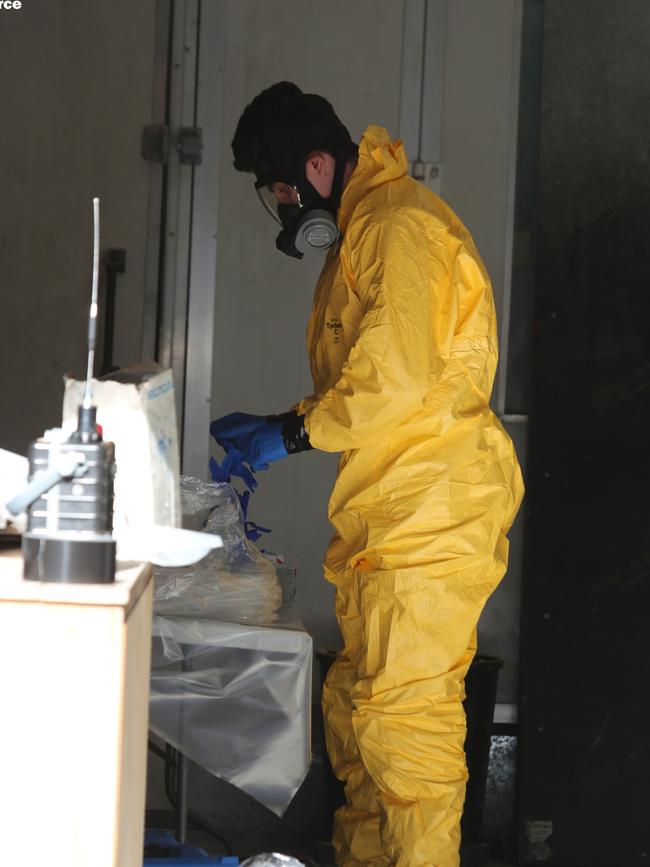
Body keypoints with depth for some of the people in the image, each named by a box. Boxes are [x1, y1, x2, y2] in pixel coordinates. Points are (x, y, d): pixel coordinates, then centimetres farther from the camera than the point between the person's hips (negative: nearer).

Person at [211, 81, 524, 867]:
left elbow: (400, 376, -22)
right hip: (386, 516, 11)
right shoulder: (358, 234, 21)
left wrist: (293, 431, -12)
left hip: (432, 514, -11)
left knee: (403, 710, -9)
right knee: (356, 702, 15)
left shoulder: (402, 226, -13)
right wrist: (275, 429, 16)